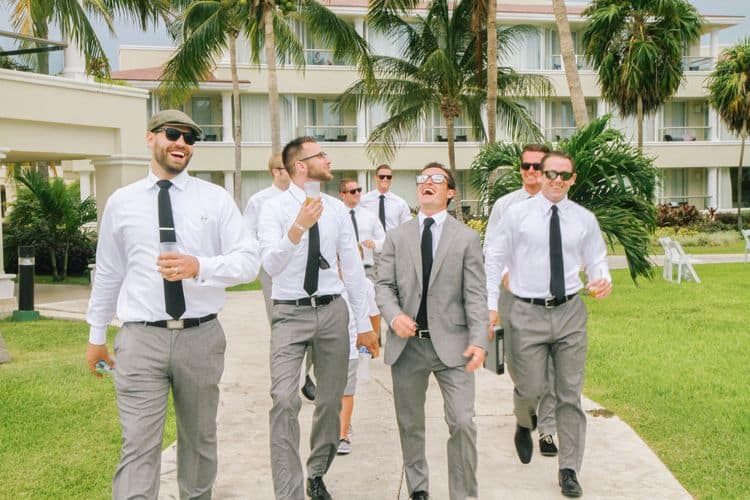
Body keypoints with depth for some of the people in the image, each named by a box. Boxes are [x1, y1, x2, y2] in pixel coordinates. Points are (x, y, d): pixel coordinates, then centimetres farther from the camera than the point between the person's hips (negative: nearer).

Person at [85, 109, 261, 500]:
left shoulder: (215, 198, 2)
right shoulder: (121, 202, 5)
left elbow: (249, 260, -4)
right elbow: (108, 273, 12)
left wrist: (199, 267, -22)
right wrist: (96, 335, 16)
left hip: (201, 337, 1)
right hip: (141, 339, -1)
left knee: (200, 439, 18)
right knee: (139, 448, -7)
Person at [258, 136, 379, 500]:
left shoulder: (336, 208, 6)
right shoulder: (275, 208, -6)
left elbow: (352, 266, 8)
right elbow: (271, 265, -19)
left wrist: (364, 323, 8)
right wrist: (299, 227, -34)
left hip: (332, 310, 4)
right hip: (290, 313, -4)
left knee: (331, 400, 11)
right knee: (285, 401, -15)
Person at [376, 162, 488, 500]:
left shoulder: (467, 238, 3)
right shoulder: (396, 236, 9)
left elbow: (475, 295, -3)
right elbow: (384, 285, 5)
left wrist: (479, 340, -15)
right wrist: (394, 315, -15)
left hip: (451, 344, -2)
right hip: (407, 343, 2)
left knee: (462, 422, -9)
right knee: (409, 423, 13)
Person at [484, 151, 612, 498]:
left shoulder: (584, 219, 5)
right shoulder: (517, 215, -2)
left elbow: (596, 261, 12)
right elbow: (493, 261, 1)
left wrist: (604, 281, -11)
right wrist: (490, 306, -5)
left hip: (570, 313, 2)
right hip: (528, 313, -2)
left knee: (570, 394, 6)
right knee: (530, 388, 0)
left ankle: (569, 471, 18)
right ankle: (524, 425, 38)